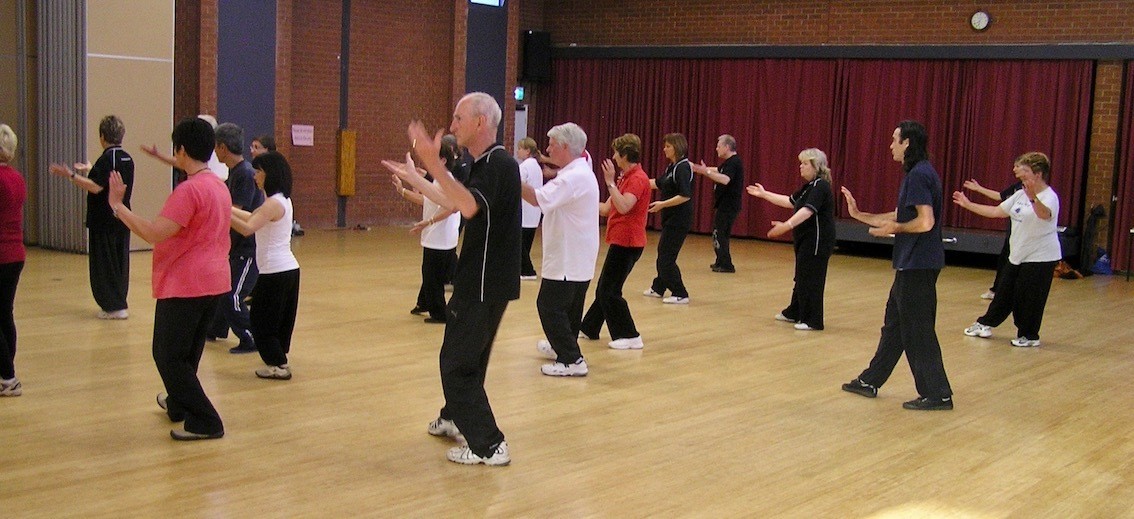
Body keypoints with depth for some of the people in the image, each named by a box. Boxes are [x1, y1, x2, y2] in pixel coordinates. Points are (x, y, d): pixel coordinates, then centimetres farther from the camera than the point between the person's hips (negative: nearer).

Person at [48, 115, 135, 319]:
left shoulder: (107, 159, -15)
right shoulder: (127, 158, 10)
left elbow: (97, 187, -23)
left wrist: (71, 175, -22)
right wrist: (90, 170, 36)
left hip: (104, 221, -8)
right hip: (122, 218, 8)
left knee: (104, 263, -1)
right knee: (119, 262, 13)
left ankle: (114, 306, -1)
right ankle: (119, 304, 18)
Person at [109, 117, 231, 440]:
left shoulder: (189, 190, -20)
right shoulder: (219, 186, 10)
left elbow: (154, 234, -26)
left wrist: (117, 205, -18)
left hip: (185, 285, -9)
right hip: (214, 282, 9)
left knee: (169, 355, -1)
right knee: (188, 350, 23)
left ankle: (204, 422, -3)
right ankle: (179, 403, 39)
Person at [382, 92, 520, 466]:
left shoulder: (498, 164, -20)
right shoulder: (486, 164, 12)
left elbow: (469, 206, -39)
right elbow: (457, 203, 28)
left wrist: (434, 164, -43)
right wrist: (413, 179, 35)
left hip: (486, 283, -10)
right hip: (478, 279, 10)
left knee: (459, 362, -5)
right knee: (459, 354, 24)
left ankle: (489, 446, -1)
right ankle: (453, 418, 43)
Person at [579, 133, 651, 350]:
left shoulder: (637, 179, -16)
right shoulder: (626, 178, 16)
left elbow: (623, 207, -32)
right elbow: (606, 209, 16)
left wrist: (611, 182, -29)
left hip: (627, 243, -10)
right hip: (620, 241, 10)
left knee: (609, 291, -8)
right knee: (604, 288, 18)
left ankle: (630, 336, -4)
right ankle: (589, 328, 29)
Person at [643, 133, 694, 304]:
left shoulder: (683, 168, -17)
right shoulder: (672, 167, 13)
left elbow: (685, 195, -25)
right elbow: (658, 183, 24)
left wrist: (663, 204, -25)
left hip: (679, 221, -10)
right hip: (671, 219, 10)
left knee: (666, 258, -7)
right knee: (662, 253, 19)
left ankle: (680, 295, 0)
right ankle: (658, 288, 34)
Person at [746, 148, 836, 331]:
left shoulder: (820, 186, -18)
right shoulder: (809, 186, 14)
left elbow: (808, 210, -31)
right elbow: (790, 202, 24)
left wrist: (787, 225, -43)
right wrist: (764, 194, 25)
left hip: (818, 242, -10)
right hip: (806, 240, 10)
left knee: (811, 279, -6)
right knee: (801, 277, 18)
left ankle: (812, 320, 1)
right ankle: (794, 313, 30)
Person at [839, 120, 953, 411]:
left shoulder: (919, 175, -17)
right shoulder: (917, 173, 14)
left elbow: (925, 222, -26)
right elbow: (899, 217, 19)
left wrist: (894, 228, -10)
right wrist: (858, 215, 19)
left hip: (918, 266, -11)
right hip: (911, 265, 11)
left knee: (917, 331, -3)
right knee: (895, 322, 17)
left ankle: (937, 395, 4)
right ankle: (870, 381, 28)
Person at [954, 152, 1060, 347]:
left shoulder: (1049, 197, -18)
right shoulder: (1020, 195, 8)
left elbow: (1044, 214, -41)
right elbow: (997, 211, 14)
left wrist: (1034, 198, -63)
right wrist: (968, 205, 11)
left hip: (1040, 258, -8)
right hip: (1017, 255, 8)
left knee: (1028, 298, 0)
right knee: (1005, 293, 17)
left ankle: (1029, 336, 16)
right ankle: (985, 324, 28)